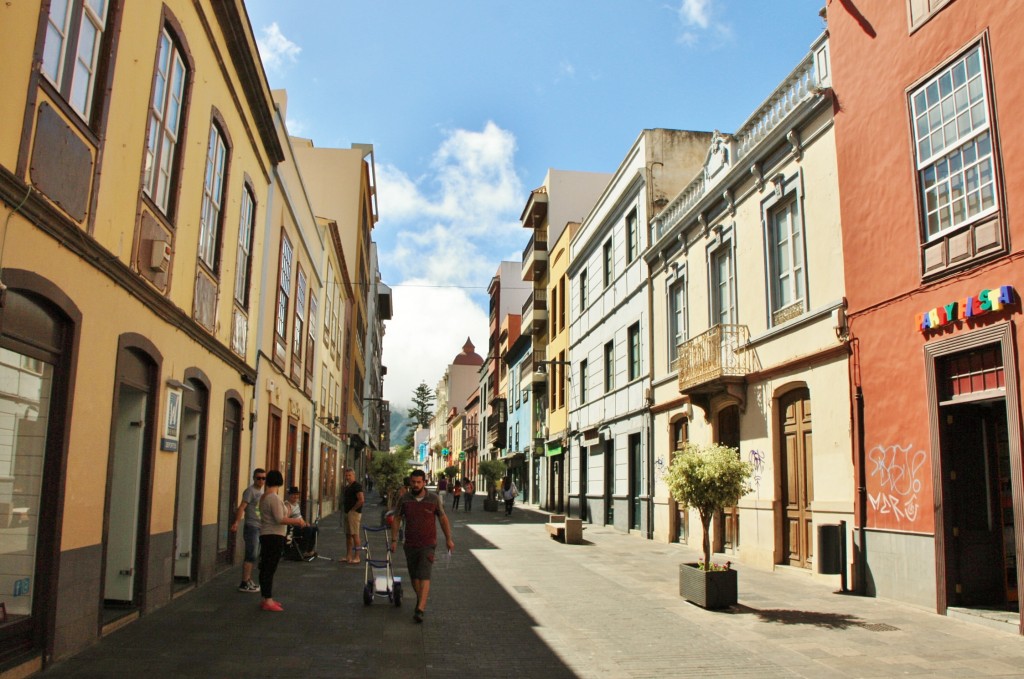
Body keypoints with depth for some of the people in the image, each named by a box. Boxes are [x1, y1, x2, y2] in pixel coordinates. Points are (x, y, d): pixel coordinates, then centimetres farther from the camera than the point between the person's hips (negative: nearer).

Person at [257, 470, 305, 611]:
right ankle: (268, 601, -5)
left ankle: (266, 598, 21)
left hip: (266, 535, 10)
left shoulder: (264, 497, 13)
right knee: (270, 568, -7)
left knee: (266, 568, 13)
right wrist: (297, 521, -15)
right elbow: (280, 519, -23)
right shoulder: (274, 498, -17)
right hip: (274, 536, -10)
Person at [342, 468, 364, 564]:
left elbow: (361, 500, -21)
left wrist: (352, 509, -15)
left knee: (354, 534, -9)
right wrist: (344, 507, 13)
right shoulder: (347, 486, 17)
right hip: (347, 513, 10)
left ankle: (356, 557, -6)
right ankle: (348, 556, 15)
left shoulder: (357, 486, -12)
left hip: (354, 513, -10)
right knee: (348, 535, 11)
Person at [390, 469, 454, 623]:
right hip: (410, 544, 3)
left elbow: (443, 518, 3)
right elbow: (397, 519, 6)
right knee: (414, 576, 13)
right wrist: (394, 540, 2)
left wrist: (448, 538, 5)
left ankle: (420, 609, -16)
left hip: (428, 544, -3)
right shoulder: (404, 499, -1)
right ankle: (421, 598, 35)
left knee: (424, 576, -12)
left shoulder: (434, 498, -5)